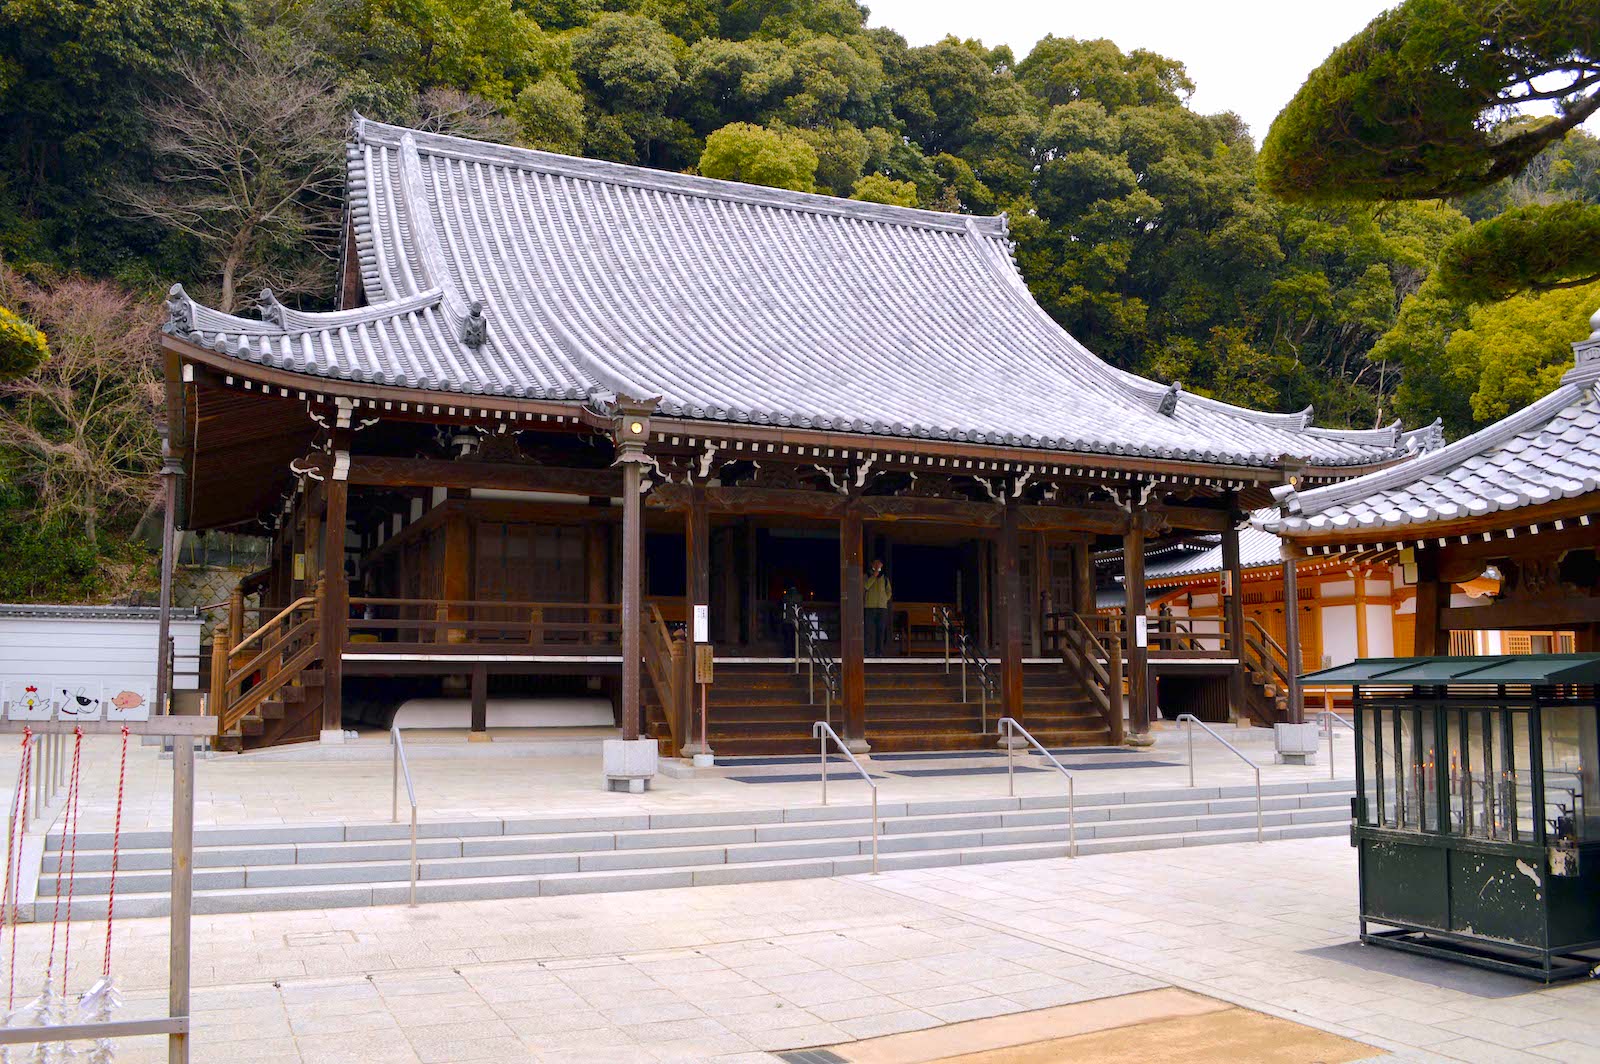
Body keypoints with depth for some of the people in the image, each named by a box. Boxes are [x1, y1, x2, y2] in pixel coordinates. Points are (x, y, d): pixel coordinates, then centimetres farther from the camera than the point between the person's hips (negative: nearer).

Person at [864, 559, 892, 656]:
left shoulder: (885, 578, 16)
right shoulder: (867, 576, 10)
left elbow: (889, 592, 19)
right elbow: (865, 587, -9)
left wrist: (885, 600, 4)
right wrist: (874, 576, -10)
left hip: (882, 607, 2)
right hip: (870, 607, -2)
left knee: (881, 630, -1)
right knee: (870, 630, -8)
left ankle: (879, 651, 1)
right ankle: (870, 651, -9)